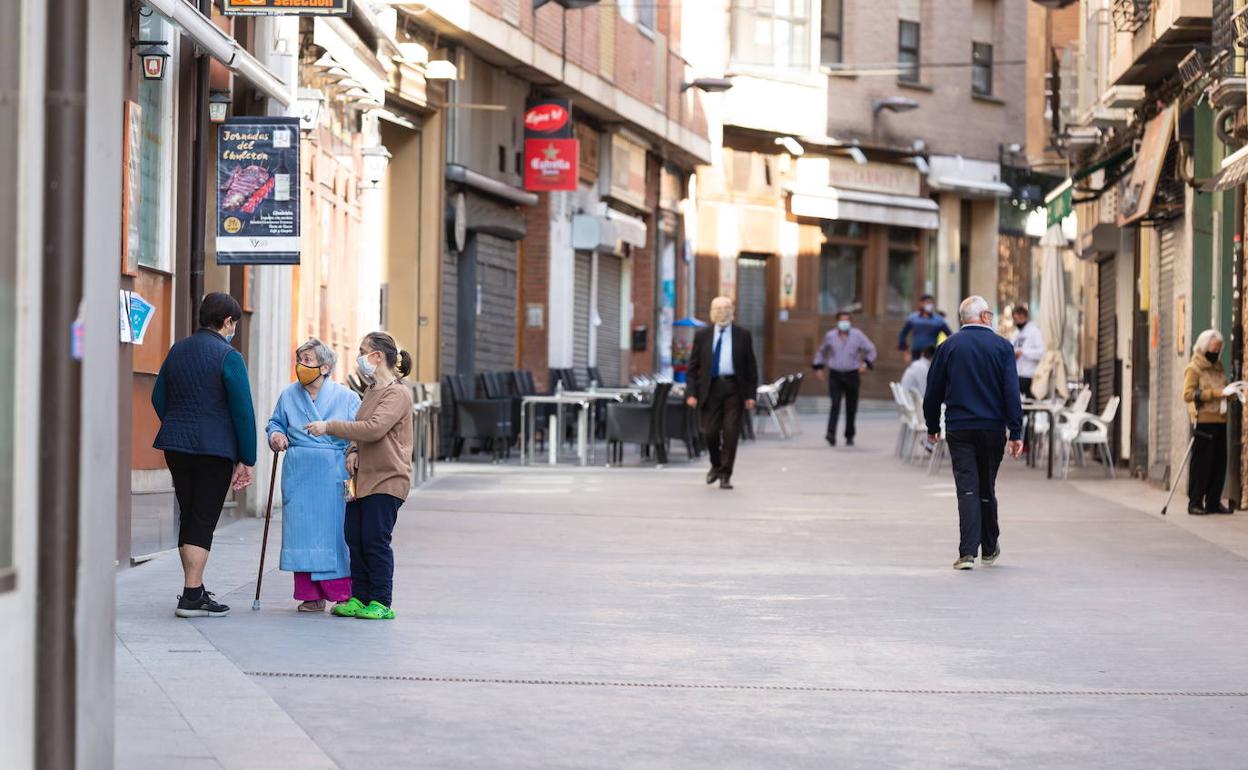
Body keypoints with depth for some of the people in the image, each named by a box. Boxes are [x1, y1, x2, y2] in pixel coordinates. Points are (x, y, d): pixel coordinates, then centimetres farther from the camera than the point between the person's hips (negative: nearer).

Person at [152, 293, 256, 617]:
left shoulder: (178, 350, 10)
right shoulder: (228, 356, -10)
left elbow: (159, 398, 15)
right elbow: (243, 411, -12)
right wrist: (247, 460, -6)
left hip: (176, 445, 6)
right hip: (215, 449, -6)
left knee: (188, 518, 16)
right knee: (203, 522, -3)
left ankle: (194, 589, 25)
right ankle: (192, 597, -6)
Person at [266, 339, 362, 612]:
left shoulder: (346, 397, 1)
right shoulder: (289, 395, 10)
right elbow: (275, 422, 23)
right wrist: (275, 435, 0)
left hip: (333, 476, -3)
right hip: (298, 474, 3)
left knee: (335, 533, -4)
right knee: (302, 532, 0)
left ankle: (343, 595, 3)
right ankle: (310, 595, 6)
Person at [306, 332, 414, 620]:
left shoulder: (397, 393, -12)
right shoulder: (371, 390, 18)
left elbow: (374, 428, -24)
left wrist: (329, 427, -21)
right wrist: (354, 450, 5)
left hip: (387, 480, -9)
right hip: (363, 478, 9)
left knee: (375, 540, -7)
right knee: (354, 538, 6)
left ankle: (382, 603, 1)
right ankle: (359, 598, 14)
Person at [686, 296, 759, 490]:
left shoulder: (742, 335, 5)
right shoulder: (702, 335, 7)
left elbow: (751, 367, 6)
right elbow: (693, 366, 7)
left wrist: (750, 394, -2)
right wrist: (691, 393, -4)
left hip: (733, 388, -1)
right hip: (710, 387, 1)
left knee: (731, 432, -6)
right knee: (710, 432, -1)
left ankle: (725, 475, 3)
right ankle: (716, 465, 26)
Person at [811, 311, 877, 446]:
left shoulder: (857, 335, 1)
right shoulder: (830, 336, 5)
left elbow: (871, 350, 6)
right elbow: (821, 352, 22)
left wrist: (866, 363, -9)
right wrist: (818, 367, 14)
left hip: (852, 375, 0)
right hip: (835, 375, 0)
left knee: (851, 407, 5)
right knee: (835, 404, -16)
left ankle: (849, 436, 17)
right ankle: (831, 433, -22)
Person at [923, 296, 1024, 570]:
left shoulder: (948, 346, 1)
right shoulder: (1002, 347, -2)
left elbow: (933, 391, 5)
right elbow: (1011, 392, -6)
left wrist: (932, 427, 16)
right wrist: (1016, 433, -5)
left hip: (959, 428, 0)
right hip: (992, 428, 0)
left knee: (967, 488, -3)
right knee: (987, 488, 14)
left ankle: (968, 552, -14)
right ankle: (990, 548, 26)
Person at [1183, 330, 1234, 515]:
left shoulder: (1218, 367, 19)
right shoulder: (1194, 369, -4)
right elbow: (1188, 394, -15)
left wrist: (1227, 393, 6)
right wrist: (1216, 393, -20)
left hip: (1219, 420, 7)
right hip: (1203, 421, -7)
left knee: (1219, 462, 5)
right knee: (1201, 463, -6)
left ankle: (1213, 502, 11)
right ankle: (1195, 503, -1)